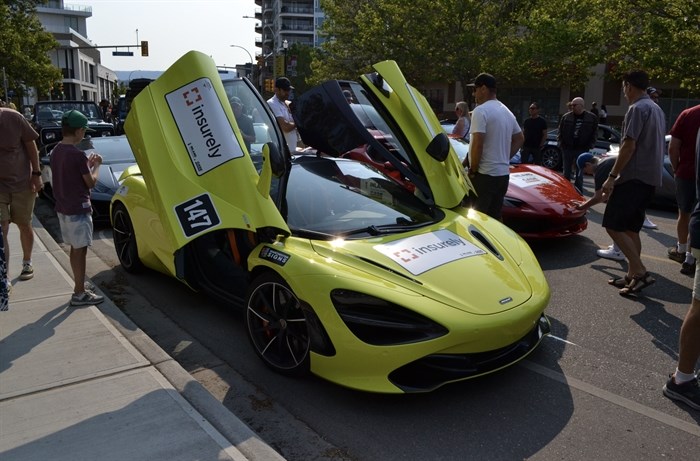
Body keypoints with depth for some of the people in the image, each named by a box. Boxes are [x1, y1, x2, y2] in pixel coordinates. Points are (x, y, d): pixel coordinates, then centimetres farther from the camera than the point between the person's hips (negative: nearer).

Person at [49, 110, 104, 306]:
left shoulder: (56, 151, 7)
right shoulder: (77, 154, -20)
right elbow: (91, 182, -11)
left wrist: (88, 163, 13)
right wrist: (96, 165, 4)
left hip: (63, 208, 9)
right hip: (78, 209, -9)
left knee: (75, 248, 16)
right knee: (80, 250, -1)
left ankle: (80, 288, 26)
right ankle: (79, 294, 5)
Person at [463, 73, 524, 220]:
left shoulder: (481, 111, -13)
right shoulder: (507, 112, 14)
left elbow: (477, 144, -21)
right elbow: (519, 139, 24)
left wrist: (473, 170, -11)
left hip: (484, 174, -8)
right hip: (503, 174, 9)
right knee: (494, 218, 14)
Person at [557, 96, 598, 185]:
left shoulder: (592, 118, 0)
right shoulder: (566, 117, 2)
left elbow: (594, 133, 5)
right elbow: (560, 132, 8)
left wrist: (590, 145, -2)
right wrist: (560, 143, 0)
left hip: (582, 150, -1)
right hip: (567, 148, 1)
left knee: (579, 173, 5)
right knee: (566, 172, 7)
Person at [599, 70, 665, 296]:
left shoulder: (637, 109, -12)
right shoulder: (657, 109, 19)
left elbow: (629, 146, -19)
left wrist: (612, 176, -17)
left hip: (635, 176, -10)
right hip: (650, 177, 10)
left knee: (613, 225, -9)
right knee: (630, 228, 13)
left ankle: (641, 273, -11)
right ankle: (633, 275, 15)